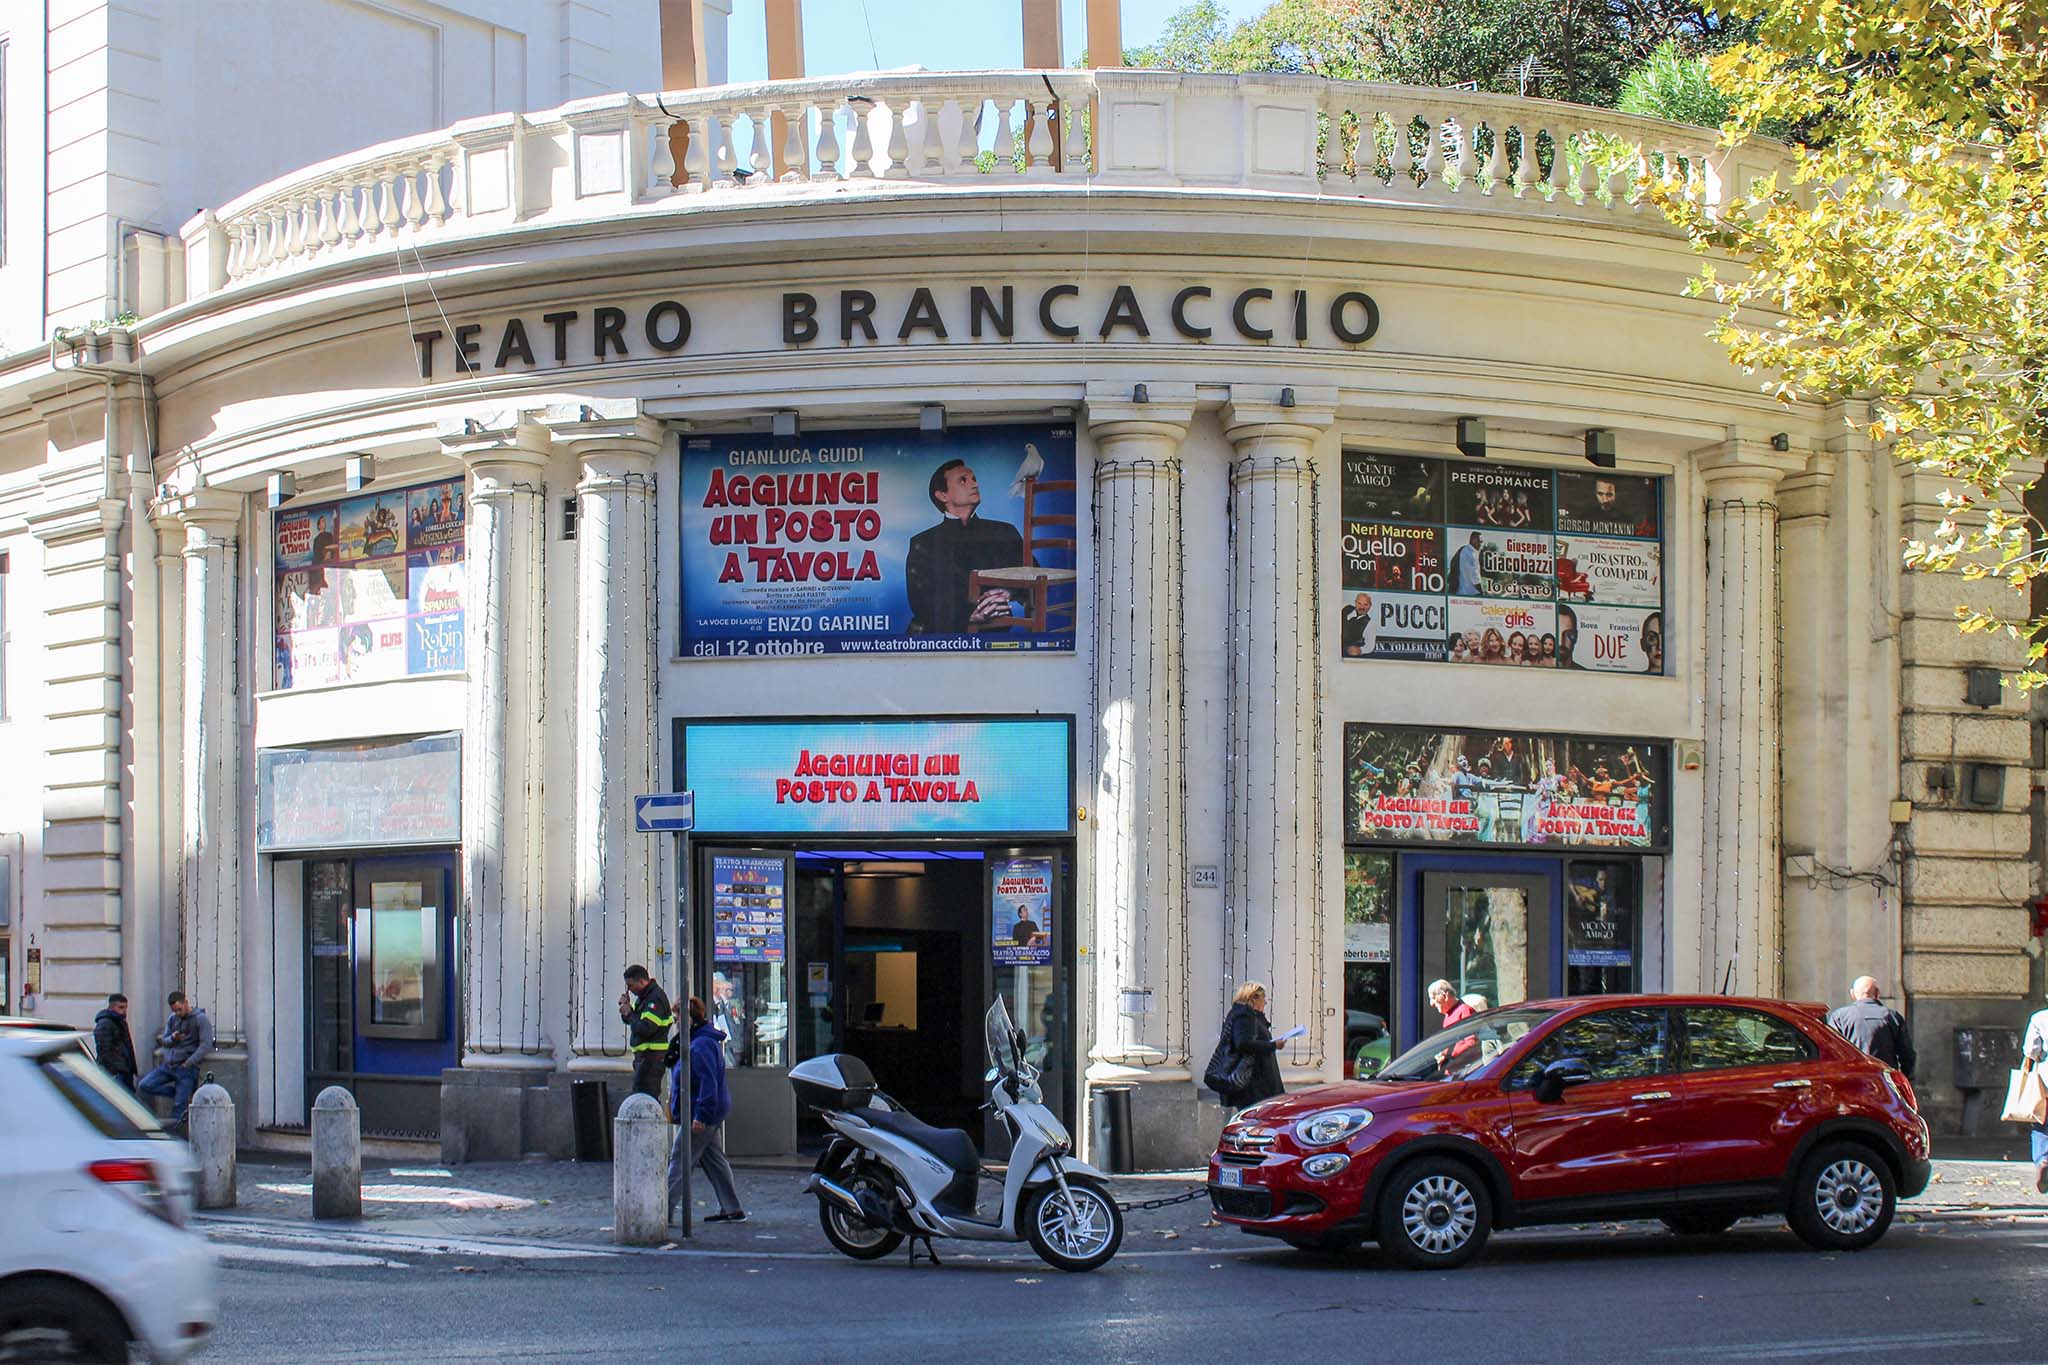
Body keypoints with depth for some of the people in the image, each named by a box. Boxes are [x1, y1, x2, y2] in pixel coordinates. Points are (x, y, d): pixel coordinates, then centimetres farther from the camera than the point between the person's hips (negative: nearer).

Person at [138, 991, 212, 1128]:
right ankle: (184, 1095, -4)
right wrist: (172, 1038, -10)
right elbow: (164, 1042, 15)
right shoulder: (172, 1019, 14)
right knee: (144, 1086, -9)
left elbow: (206, 1045, -11)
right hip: (168, 1065, 7)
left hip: (187, 1067, -7)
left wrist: (188, 1063, -16)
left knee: (178, 1106, -10)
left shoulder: (200, 1019, -5)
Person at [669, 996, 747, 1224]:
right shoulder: (693, 1042, 15)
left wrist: (701, 1115, -27)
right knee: (714, 1160, 13)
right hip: (711, 1114, 11)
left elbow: (708, 1083, -25)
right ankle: (732, 1209, 16)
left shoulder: (701, 1046, -19)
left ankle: (665, 1211, -6)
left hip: (699, 1116, -11)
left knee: (679, 1161, -7)